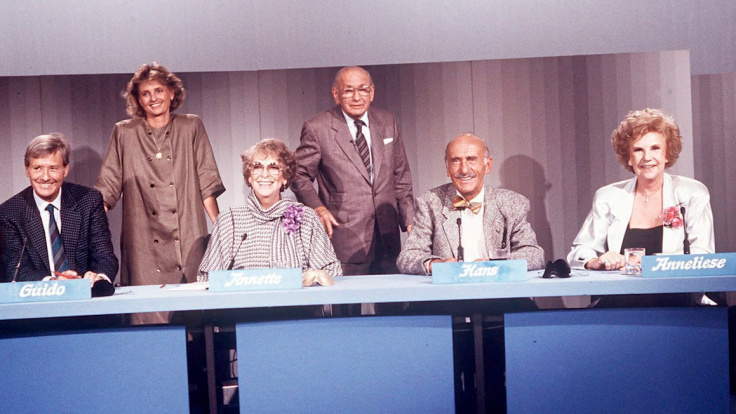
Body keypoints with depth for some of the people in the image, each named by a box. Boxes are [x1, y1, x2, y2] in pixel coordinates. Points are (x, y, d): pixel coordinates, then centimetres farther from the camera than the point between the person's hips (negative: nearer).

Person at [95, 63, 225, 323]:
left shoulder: (191, 127, 11)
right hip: (144, 243, 0)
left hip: (189, 239, 0)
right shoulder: (123, 133, 11)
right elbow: (107, 186, 12)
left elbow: (207, 182, 10)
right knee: (147, 309, -4)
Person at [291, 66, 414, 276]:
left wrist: (409, 220, 8)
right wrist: (318, 208, -12)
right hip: (345, 241, -4)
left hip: (388, 237, 4)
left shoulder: (387, 122, 10)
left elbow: (401, 176, 14)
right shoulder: (317, 128, -3)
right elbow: (300, 175, 3)